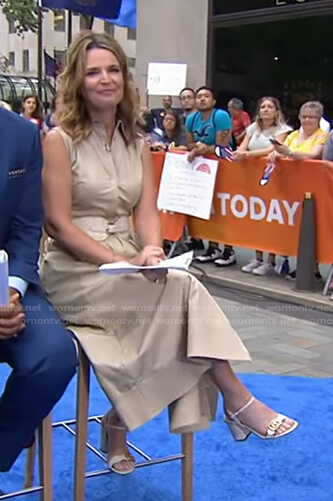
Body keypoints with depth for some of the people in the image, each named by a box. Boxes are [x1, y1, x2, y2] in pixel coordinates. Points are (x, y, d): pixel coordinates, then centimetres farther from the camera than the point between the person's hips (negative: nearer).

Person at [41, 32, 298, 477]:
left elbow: (146, 213, 4)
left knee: (179, 288, -26)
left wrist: (151, 252, -19)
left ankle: (121, 420, -11)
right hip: (75, 272, -5)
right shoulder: (60, 140, -5)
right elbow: (58, 223, -12)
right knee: (182, 288, -26)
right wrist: (120, 262, -21)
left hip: (130, 266, 6)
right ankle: (237, 401, -15)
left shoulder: (138, 145, 12)